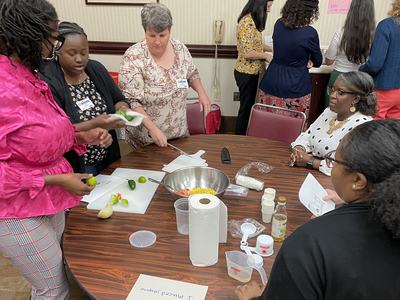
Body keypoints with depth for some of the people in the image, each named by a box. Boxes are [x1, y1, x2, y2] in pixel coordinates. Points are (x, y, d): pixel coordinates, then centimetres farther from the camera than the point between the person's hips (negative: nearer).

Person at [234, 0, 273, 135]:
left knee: (249, 105, 16)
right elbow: (247, 52, -25)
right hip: (246, 73, -9)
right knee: (246, 106, 2)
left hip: (252, 71, 9)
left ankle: (243, 135, 29)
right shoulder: (247, 22, -21)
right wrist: (266, 56, -12)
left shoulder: (253, 20, 10)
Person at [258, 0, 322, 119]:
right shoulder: (309, 33, -14)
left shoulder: (278, 24, 0)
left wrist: (305, 59, 7)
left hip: (271, 84, 5)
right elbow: (318, 62, 2)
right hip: (295, 89, -5)